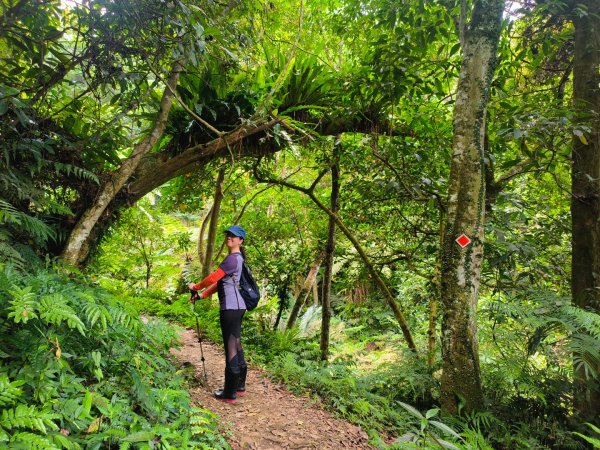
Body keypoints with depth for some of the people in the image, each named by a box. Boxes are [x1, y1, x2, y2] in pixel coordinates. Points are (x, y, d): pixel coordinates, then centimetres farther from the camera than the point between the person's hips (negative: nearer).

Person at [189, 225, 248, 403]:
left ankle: (230, 394, 3)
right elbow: (220, 282, 22)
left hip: (231, 308, -11)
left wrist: (196, 286, 4)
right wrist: (202, 295, 18)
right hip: (236, 307, 11)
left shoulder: (233, 258, -13)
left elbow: (214, 277, -12)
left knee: (231, 348, -5)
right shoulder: (236, 258, 19)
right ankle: (239, 386, 28)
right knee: (236, 346, 17)